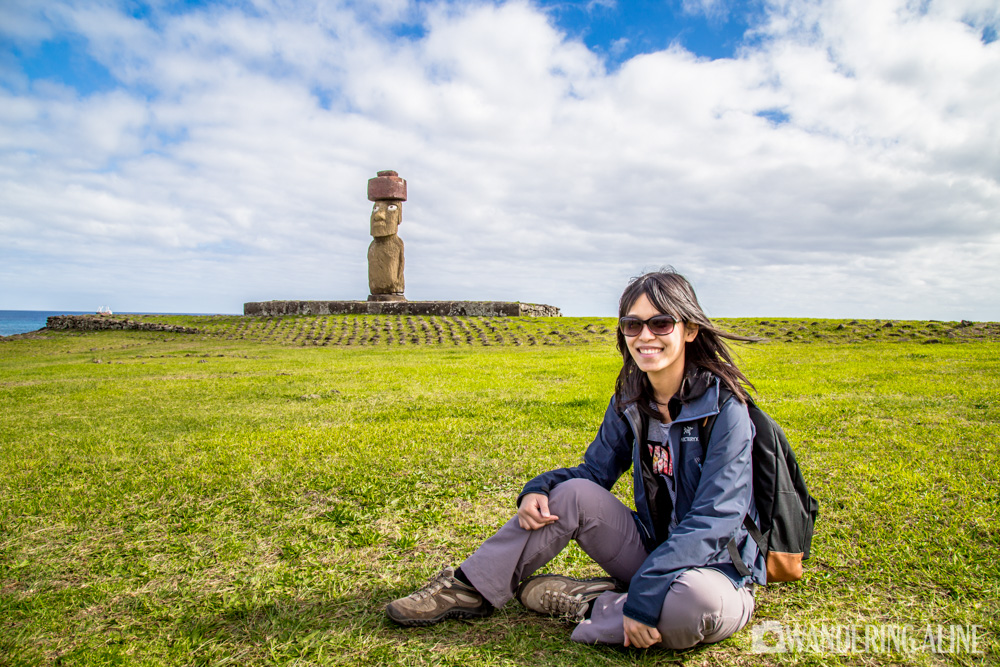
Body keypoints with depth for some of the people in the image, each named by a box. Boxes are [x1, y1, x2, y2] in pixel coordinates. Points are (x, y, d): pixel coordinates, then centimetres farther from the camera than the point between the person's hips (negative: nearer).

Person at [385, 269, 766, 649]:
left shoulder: (724, 408, -20)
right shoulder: (630, 401, -1)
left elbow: (714, 519, -25)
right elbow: (594, 470, 5)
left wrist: (647, 595, -32)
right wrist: (540, 488, -16)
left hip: (714, 570, -5)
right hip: (652, 550, 5)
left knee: (696, 599, -39)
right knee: (574, 493, -15)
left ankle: (585, 605, -14)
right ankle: (470, 590, -5)